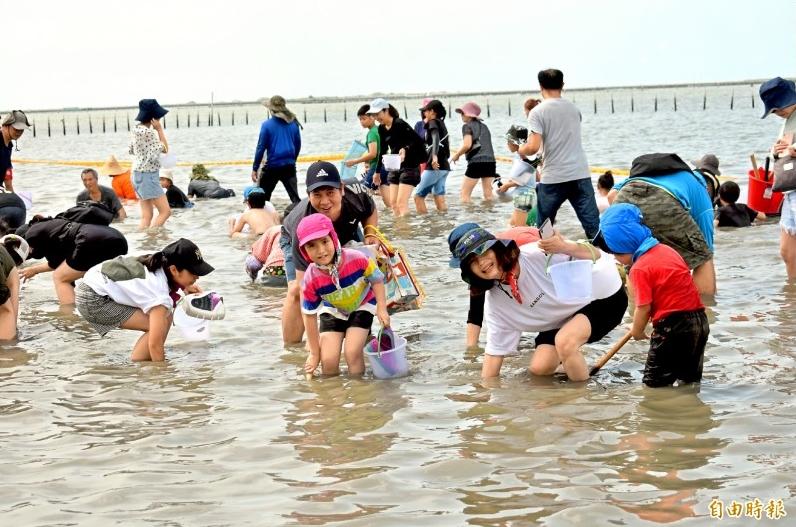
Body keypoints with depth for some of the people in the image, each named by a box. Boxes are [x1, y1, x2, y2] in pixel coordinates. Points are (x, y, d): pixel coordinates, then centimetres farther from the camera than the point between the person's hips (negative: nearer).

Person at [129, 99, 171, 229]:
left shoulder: (136, 129, 8)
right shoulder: (148, 132, -19)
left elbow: (131, 150, 20)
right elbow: (165, 149, -12)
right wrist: (160, 129, -12)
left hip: (138, 174, 9)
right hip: (148, 175, -9)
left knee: (146, 215, 9)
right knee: (165, 211, -5)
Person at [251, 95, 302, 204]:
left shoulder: (267, 125, -7)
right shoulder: (293, 123, 4)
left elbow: (261, 147, -7)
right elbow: (298, 145, 12)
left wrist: (255, 169, -2)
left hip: (272, 166, -3)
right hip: (289, 166, 3)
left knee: (262, 198, 11)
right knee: (295, 198, 1)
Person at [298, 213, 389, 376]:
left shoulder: (356, 259, -32)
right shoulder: (310, 280, -27)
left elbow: (377, 280, -12)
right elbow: (310, 317, -15)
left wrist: (381, 309, -19)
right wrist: (314, 353, -9)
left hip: (361, 306, -1)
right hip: (333, 311, 1)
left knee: (352, 352, -18)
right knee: (328, 360, -11)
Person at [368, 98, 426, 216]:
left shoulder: (400, 124, -18)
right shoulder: (382, 129, 5)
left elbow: (418, 141, -22)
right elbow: (383, 150, 14)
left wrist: (405, 149, -38)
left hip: (409, 166, -8)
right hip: (395, 167, 8)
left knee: (402, 202, -13)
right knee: (393, 202, 7)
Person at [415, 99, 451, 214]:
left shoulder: (433, 123, -7)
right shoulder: (441, 123, 19)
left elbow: (436, 139, -27)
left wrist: (434, 156, -44)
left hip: (435, 166, -9)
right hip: (444, 166, 9)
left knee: (418, 195, -5)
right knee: (439, 198, 7)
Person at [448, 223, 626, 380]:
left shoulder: (538, 254, -32)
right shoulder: (495, 301, -12)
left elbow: (595, 255, -32)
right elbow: (495, 350, -3)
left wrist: (565, 248, -52)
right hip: (563, 318, 6)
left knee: (564, 341, -31)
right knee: (539, 367, -8)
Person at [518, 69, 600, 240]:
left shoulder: (537, 112, -6)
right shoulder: (573, 109, 11)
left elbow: (533, 147, -15)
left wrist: (520, 150, 5)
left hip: (553, 178, -3)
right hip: (581, 174, 4)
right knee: (593, 226, 0)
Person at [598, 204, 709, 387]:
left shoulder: (640, 269, -13)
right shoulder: (666, 250, 12)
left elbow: (643, 308, -13)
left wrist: (637, 331, 6)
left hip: (673, 325, -9)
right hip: (700, 320, 9)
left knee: (654, 382, 1)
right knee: (690, 379, 19)